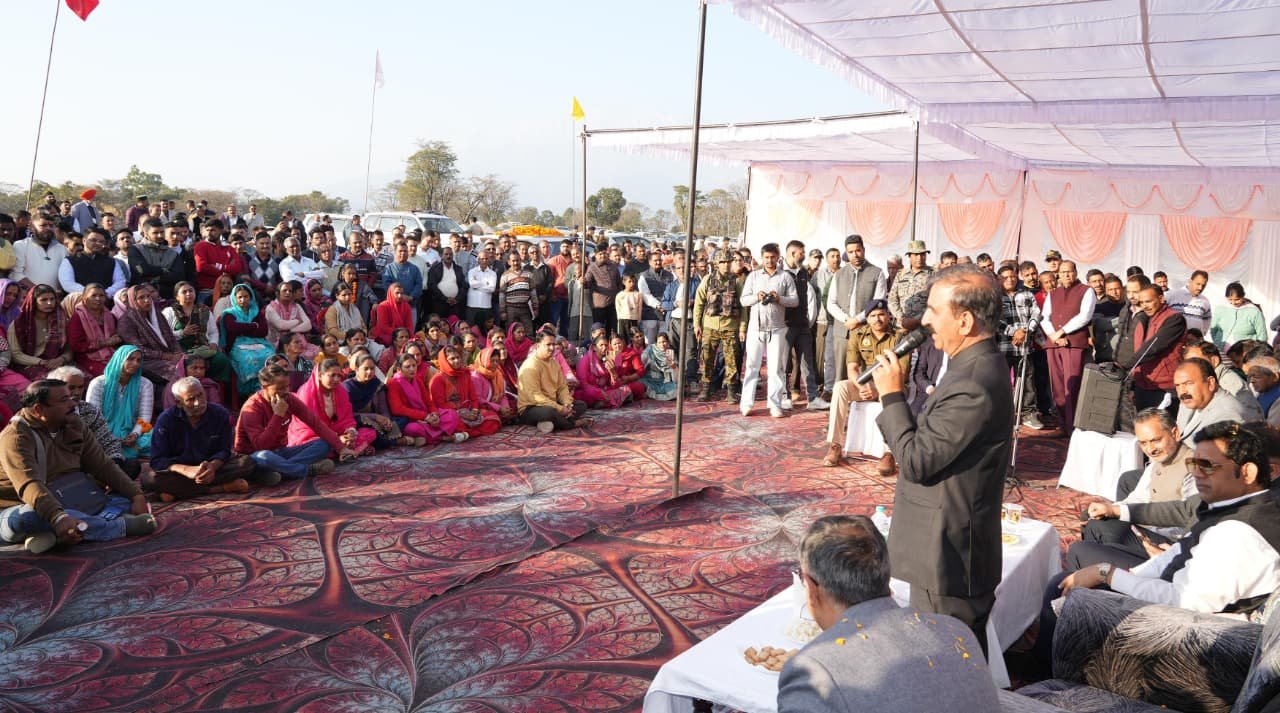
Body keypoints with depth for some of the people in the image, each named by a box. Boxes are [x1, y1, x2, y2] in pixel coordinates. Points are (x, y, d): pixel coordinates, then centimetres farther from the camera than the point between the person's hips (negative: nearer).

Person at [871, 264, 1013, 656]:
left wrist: (892, 395, -16)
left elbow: (916, 461, -23)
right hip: (958, 549, 10)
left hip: (948, 558, -10)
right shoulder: (980, 365, 6)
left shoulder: (974, 383, -28)